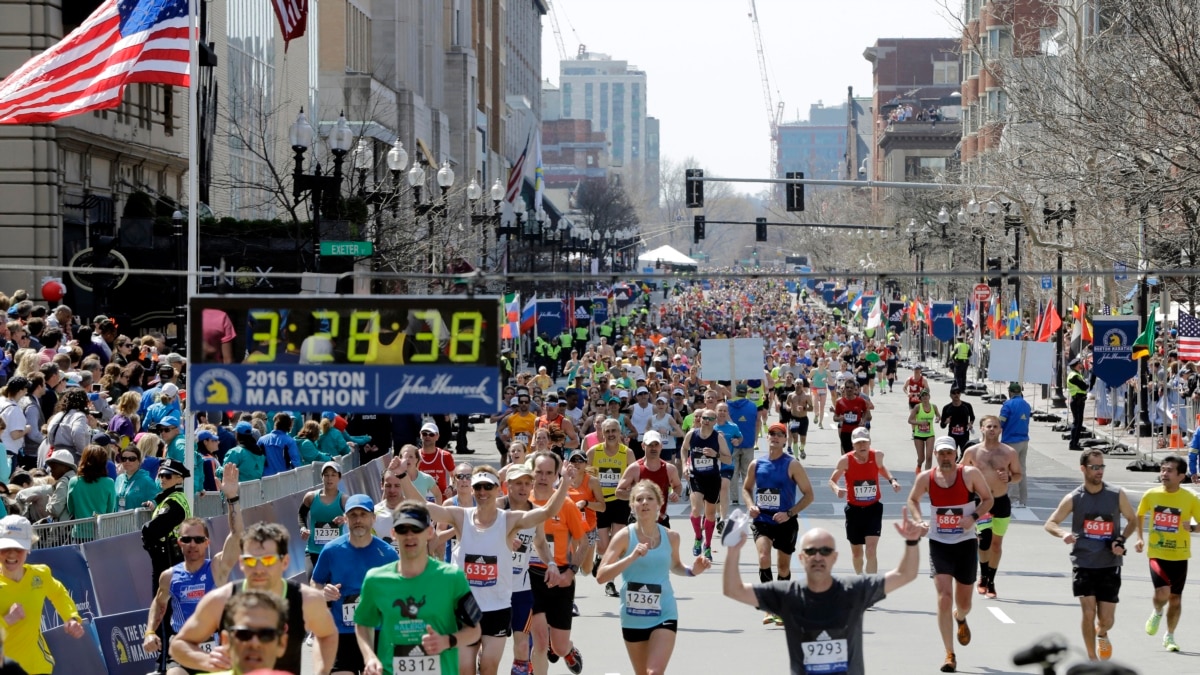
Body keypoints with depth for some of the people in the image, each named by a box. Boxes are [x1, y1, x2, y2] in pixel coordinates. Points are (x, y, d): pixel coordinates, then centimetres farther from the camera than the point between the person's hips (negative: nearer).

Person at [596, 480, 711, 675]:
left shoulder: (671, 537, -1)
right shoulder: (625, 537, -10)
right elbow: (601, 576, -17)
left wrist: (691, 570, -1)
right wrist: (631, 557, -28)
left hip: (664, 615, 0)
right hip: (633, 617, 0)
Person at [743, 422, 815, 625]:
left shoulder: (792, 465, -7)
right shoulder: (756, 464, 3)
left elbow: (809, 495, -5)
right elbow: (746, 488, 19)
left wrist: (790, 513, -16)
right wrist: (750, 506, -2)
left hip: (785, 522, -1)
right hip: (762, 520, 1)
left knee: (783, 567, 10)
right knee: (763, 558, -22)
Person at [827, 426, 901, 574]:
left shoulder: (877, 456, -7)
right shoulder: (846, 460, -13)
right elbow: (832, 480, -2)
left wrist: (892, 480, 2)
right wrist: (837, 489, -24)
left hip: (873, 508, 0)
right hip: (854, 509, 0)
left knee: (871, 551, -15)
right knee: (856, 552, 13)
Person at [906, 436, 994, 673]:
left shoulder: (970, 474, -9)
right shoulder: (926, 478, -4)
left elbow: (988, 500, 0)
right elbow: (912, 500, 13)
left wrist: (973, 517, -17)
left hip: (965, 544, 0)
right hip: (939, 544, 0)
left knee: (964, 603, 12)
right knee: (944, 598, -14)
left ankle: (960, 619, 52)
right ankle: (949, 655, -7)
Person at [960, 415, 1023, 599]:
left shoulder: (1009, 453, -3)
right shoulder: (972, 452, -4)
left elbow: (1019, 475, 7)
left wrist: (1009, 478, -14)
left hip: (1002, 502, 2)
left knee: (997, 542, 10)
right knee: (985, 537, -21)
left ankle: (990, 581, 25)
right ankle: (983, 576, -3)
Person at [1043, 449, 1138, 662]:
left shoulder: (1117, 495, -3)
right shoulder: (1074, 498, -4)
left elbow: (1133, 520, 11)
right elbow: (1049, 523, 1)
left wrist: (1121, 540, -7)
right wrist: (1063, 534, -21)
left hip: (1110, 565, 1)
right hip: (1083, 563, -1)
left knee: (1107, 619, 2)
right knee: (1088, 612, -10)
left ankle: (1102, 634, 39)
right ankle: (1092, 660, 7)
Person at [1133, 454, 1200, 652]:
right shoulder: (1151, 495, -4)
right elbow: (1139, 515, 15)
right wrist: (1139, 538, 5)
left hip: (1179, 555, 1)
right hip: (1157, 553, 0)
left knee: (1175, 597, 10)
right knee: (1162, 592, -19)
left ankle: (1169, 636, 30)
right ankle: (1157, 613, 16)